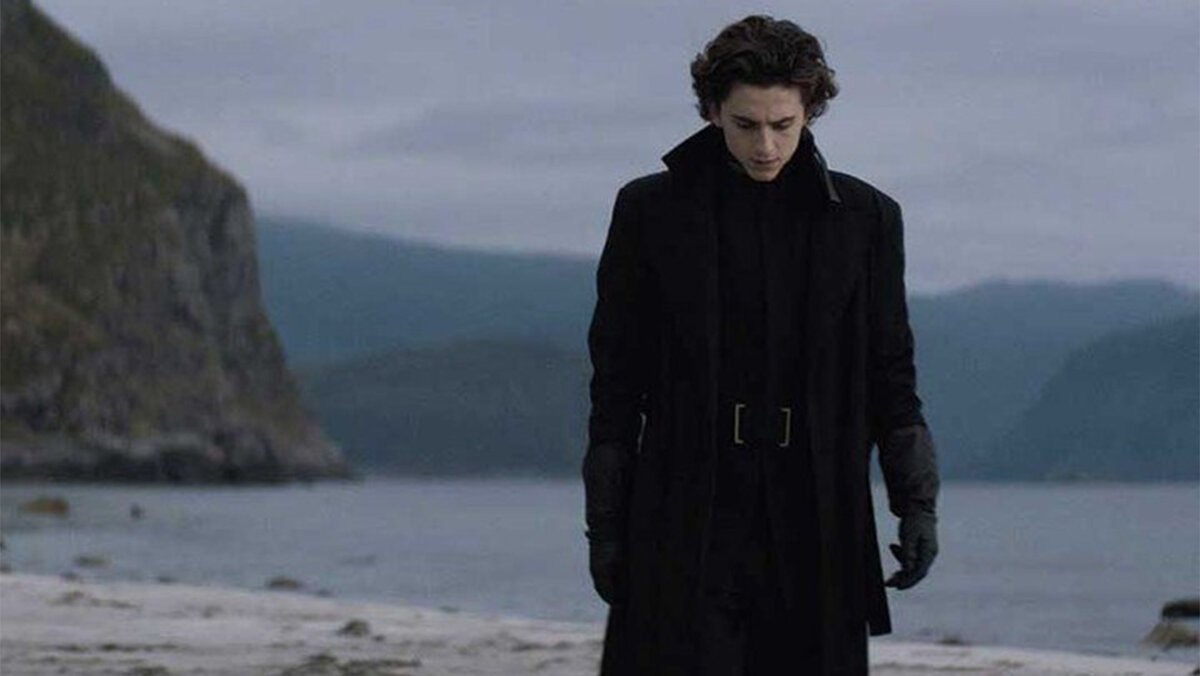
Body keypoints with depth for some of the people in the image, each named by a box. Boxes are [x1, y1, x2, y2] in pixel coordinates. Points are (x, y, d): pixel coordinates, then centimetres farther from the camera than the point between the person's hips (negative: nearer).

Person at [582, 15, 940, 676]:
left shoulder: (863, 218, 7)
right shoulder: (651, 211, 4)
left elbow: (890, 373, 11)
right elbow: (616, 382, 6)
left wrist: (916, 502, 1)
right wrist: (604, 525, 2)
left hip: (814, 531, 1)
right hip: (687, 530, -1)